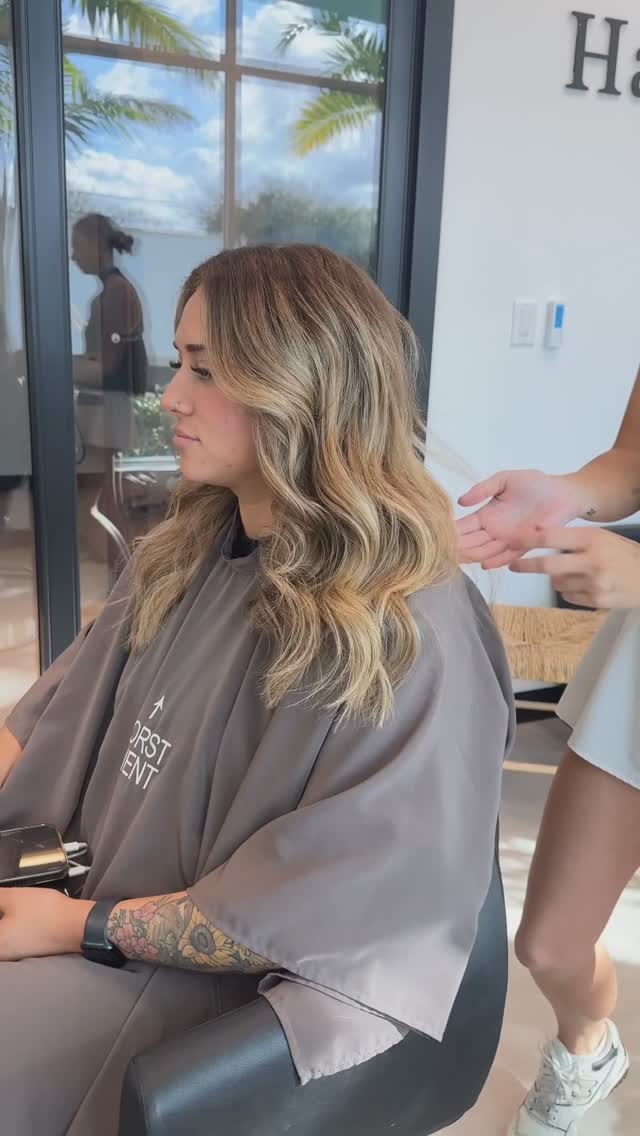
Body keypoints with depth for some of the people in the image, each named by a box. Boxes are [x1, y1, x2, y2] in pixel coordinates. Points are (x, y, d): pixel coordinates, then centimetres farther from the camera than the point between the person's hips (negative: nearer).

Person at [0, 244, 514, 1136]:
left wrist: (84, 927, -16)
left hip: (238, 990, -6)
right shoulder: (185, 557, 1)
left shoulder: (411, 638, -23)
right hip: (89, 894, 7)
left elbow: (319, 913, -19)